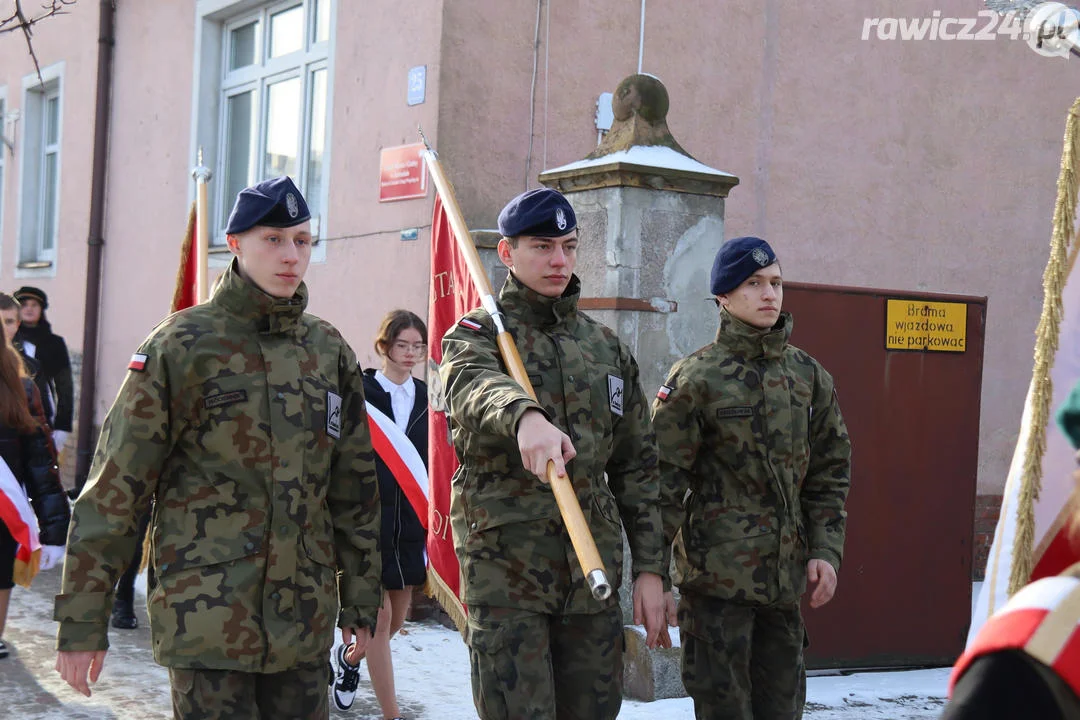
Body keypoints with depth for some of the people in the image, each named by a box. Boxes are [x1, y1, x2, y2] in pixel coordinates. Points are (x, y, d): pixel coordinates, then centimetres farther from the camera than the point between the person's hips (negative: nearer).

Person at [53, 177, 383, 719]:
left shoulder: (328, 350, 10)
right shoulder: (183, 344, -4)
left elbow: (353, 487, 16)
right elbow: (114, 487, -6)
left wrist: (361, 599, 16)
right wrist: (82, 622, -8)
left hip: (304, 618, 5)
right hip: (208, 619, -5)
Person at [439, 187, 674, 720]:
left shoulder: (608, 349, 15)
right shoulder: (476, 334, 1)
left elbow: (638, 467, 15)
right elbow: (473, 385, -26)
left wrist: (650, 569, 8)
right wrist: (525, 417, -49)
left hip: (593, 574, 5)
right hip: (504, 569, -4)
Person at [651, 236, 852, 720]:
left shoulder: (808, 376, 9)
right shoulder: (697, 378, -6)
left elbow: (830, 472, 14)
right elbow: (663, 480, -6)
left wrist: (825, 551, 4)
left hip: (786, 576, 5)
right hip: (717, 574, -5)